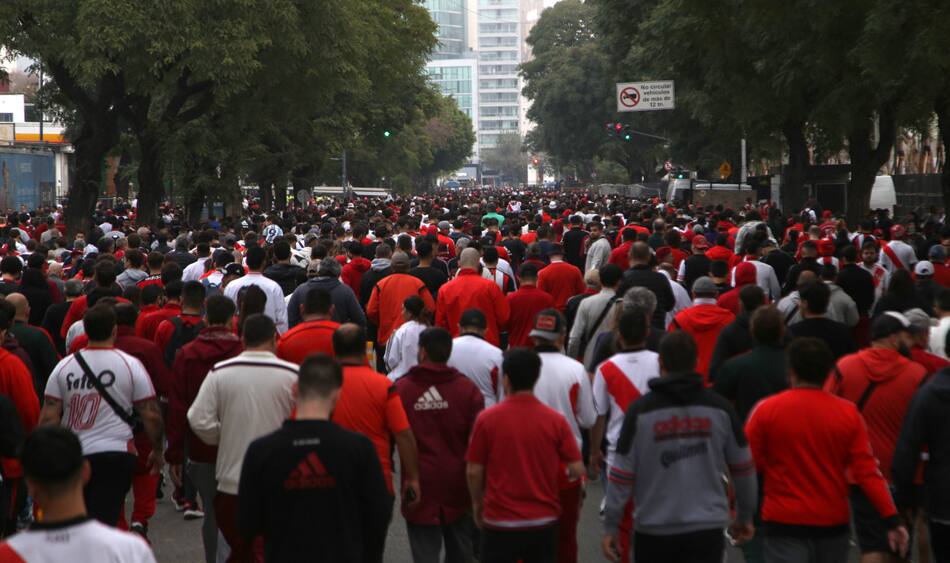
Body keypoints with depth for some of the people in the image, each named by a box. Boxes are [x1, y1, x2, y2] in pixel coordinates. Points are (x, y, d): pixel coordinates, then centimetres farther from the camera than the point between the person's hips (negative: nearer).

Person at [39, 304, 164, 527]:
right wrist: (158, 450, 11)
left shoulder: (64, 366, 4)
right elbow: (151, 415, -2)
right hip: (116, 455, -3)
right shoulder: (131, 365, -3)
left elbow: (48, 418, 0)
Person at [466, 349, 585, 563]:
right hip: (544, 521, 2)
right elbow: (577, 470, -6)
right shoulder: (556, 420, -7)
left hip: (500, 521, -1)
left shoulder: (487, 419, -11)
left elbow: (473, 471, -6)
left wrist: (477, 503, 12)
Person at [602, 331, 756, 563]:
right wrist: (744, 517, 23)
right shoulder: (719, 409, 0)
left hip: (654, 530, -1)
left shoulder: (641, 411, -7)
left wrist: (610, 526, 4)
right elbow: (743, 468, 8)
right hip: (707, 530, 1)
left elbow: (621, 475, -6)